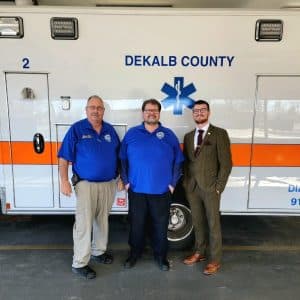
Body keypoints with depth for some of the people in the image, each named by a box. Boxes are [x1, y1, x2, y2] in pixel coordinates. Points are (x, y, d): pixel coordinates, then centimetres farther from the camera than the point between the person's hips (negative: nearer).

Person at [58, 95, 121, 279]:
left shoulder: (110, 130, 7)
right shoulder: (77, 129, -5)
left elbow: (119, 155, 12)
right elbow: (64, 157, -6)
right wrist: (64, 181, -12)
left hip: (109, 184, 5)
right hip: (86, 184, -4)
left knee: (102, 220, 17)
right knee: (84, 223, -2)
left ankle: (98, 251, 36)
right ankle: (80, 263, 13)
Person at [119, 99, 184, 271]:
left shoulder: (169, 135, 2)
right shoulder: (132, 134, 4)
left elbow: (178, 161, 2)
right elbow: (123, 159, 5)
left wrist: (173, 183, -3)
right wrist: (126, 181, -1)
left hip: (162, 191, 0)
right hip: (137, 190, 1)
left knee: (161, 225, 10)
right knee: (136, 224, 12)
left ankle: (161, 255, 30)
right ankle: (135, 253, 33)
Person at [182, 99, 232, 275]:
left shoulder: (220, 134, -3)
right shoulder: (188, 137, 13)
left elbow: (226, 163, -7)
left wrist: (218, 187, -11)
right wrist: (186, 183, 5)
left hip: (210, 187, -4)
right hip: (192, 187, 5)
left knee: (213, 224, 4)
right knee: (198, 222, 15)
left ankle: (215, 260, 18)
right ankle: (199, 253, 31)